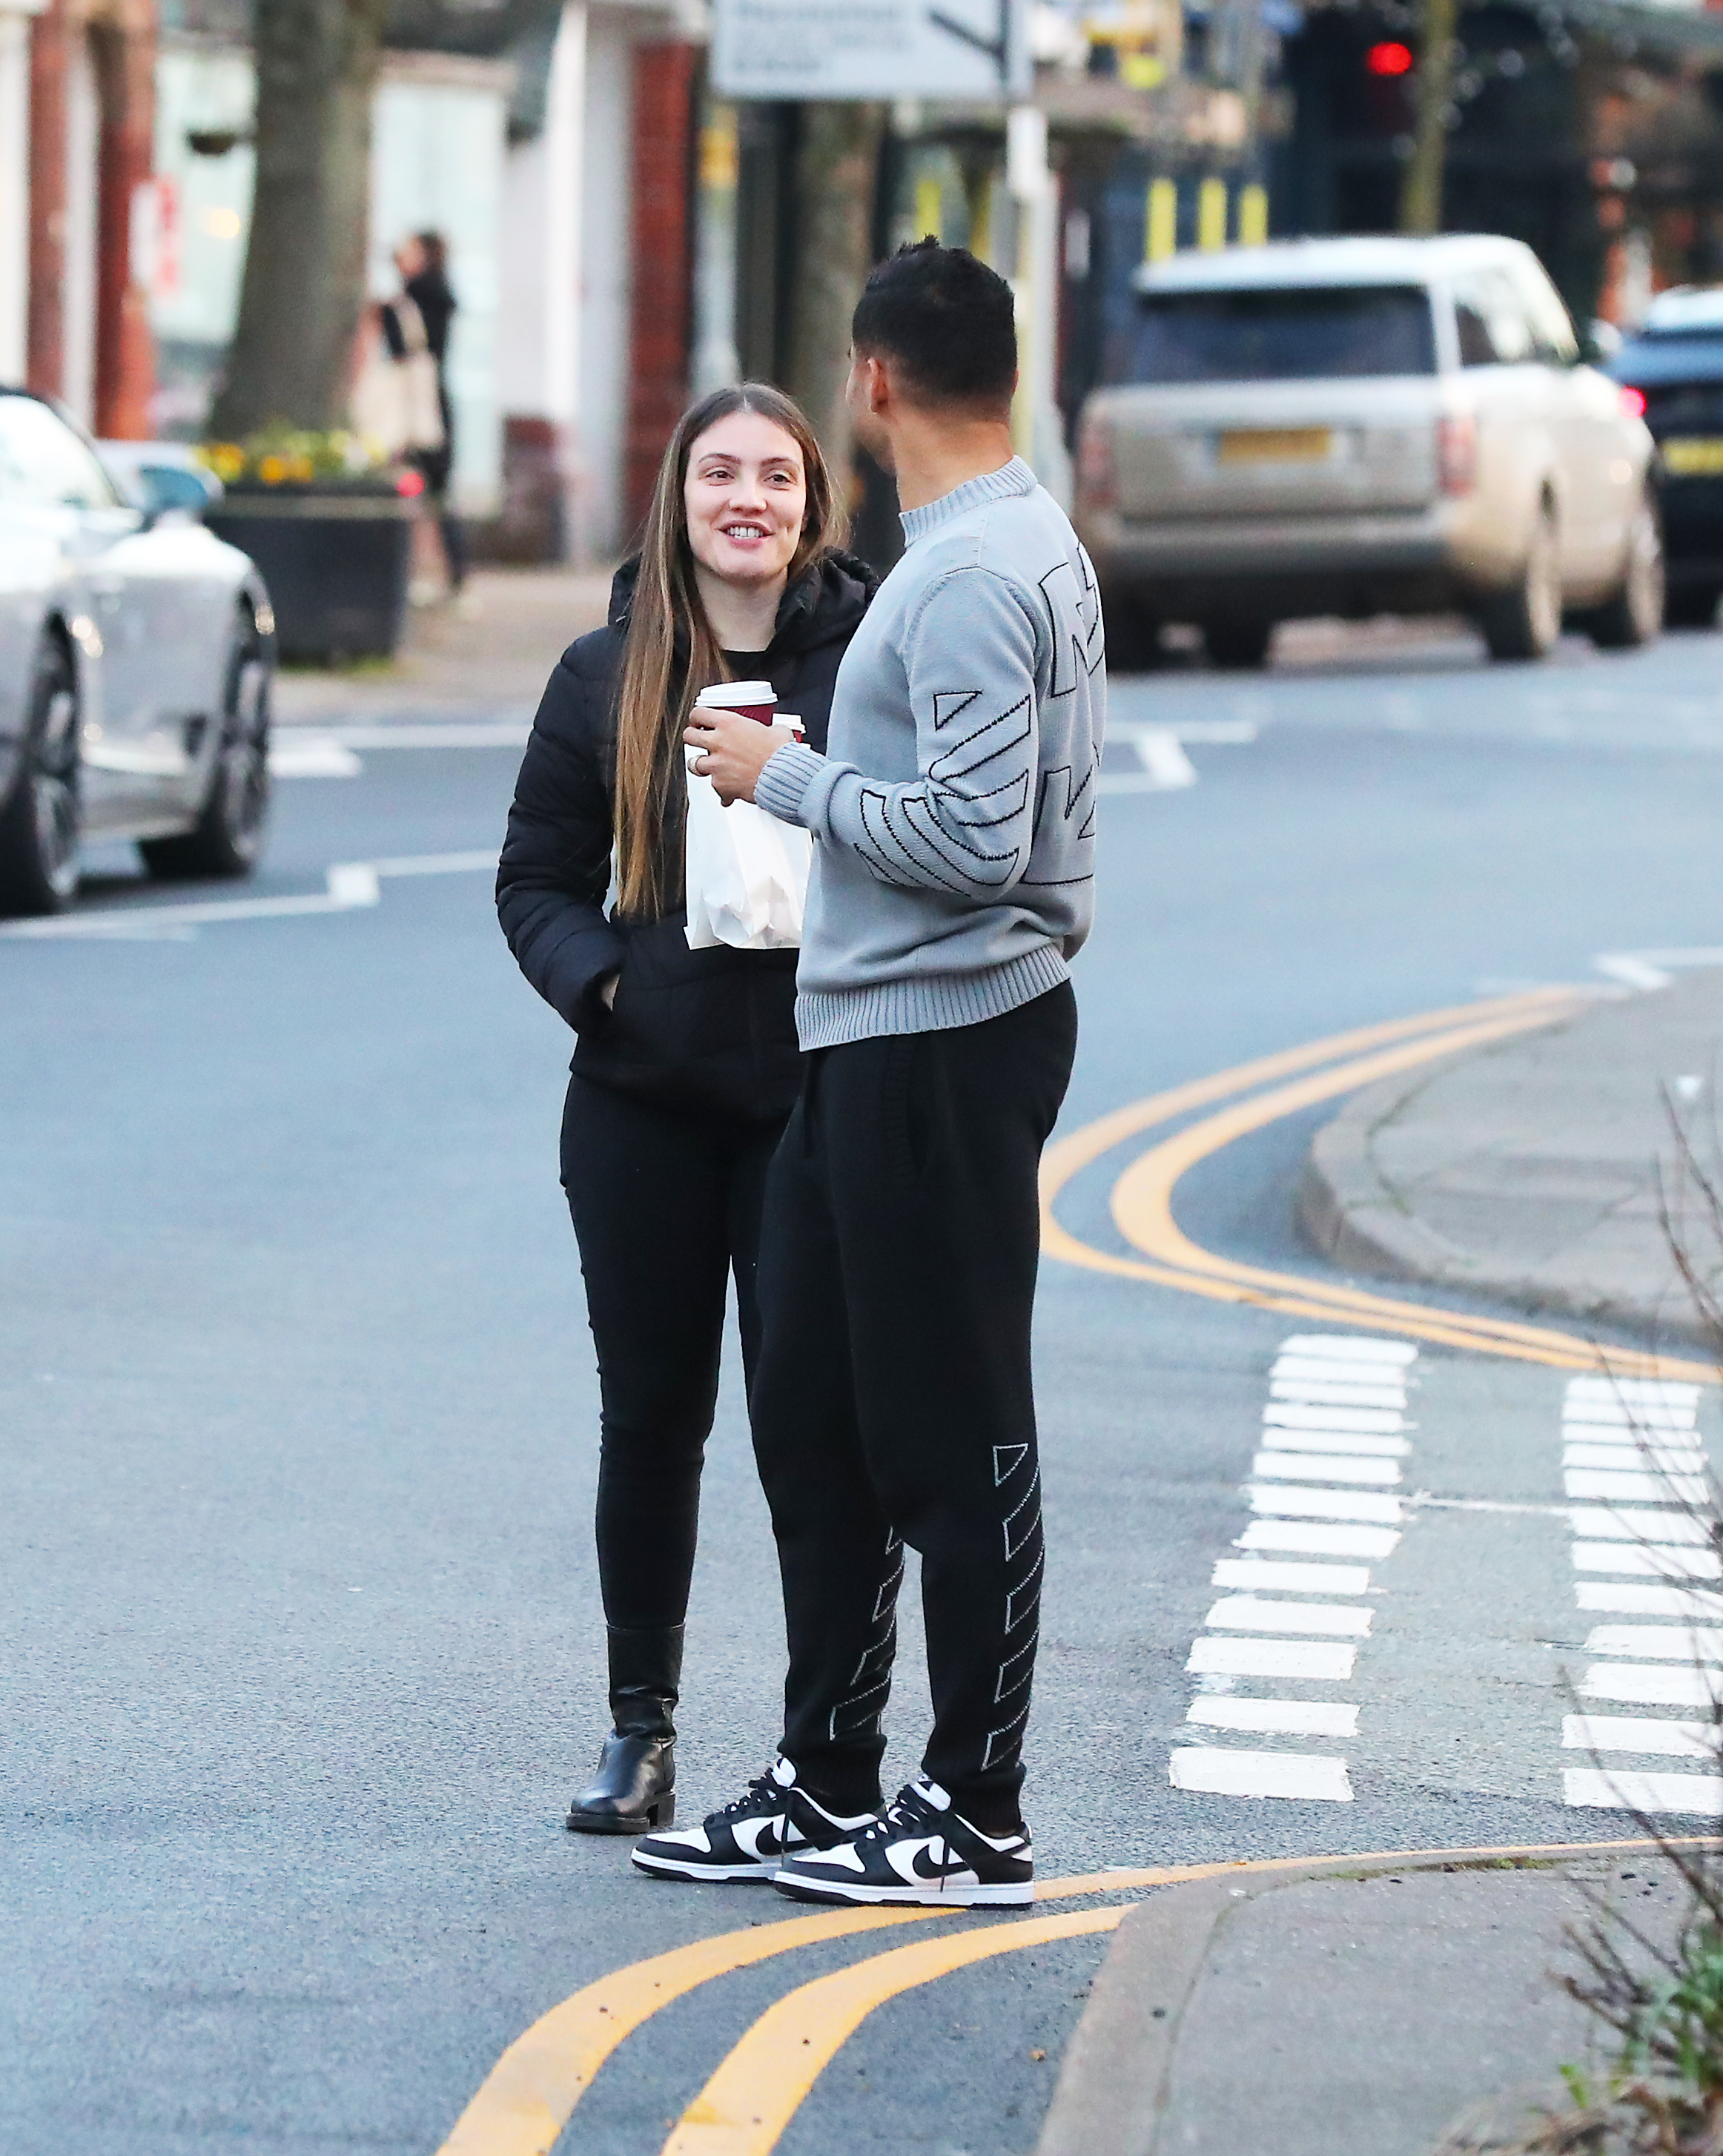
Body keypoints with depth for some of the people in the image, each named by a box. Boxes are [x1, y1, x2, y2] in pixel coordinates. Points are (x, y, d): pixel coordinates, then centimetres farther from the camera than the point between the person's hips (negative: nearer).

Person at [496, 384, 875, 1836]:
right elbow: (539, 878, 10)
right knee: (651, 1414, 9)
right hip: (643, 1100, 3)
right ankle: (641, 1729, 20)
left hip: (815, 1098, -3)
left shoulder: (869, 656, -3)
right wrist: (599, 983, -7)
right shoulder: (610, 673, 6)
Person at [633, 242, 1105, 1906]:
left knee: (954, 1440, -4)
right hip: (872, 1040, 10)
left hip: (942, 1049, -10)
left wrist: (784, 778, -14)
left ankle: (975, 1815, 2)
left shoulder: (975, 578, -16)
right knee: (811, 1413, 14)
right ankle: (826, 1784, 22)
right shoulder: (1019, 548, 16)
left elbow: (974, 840, -24)